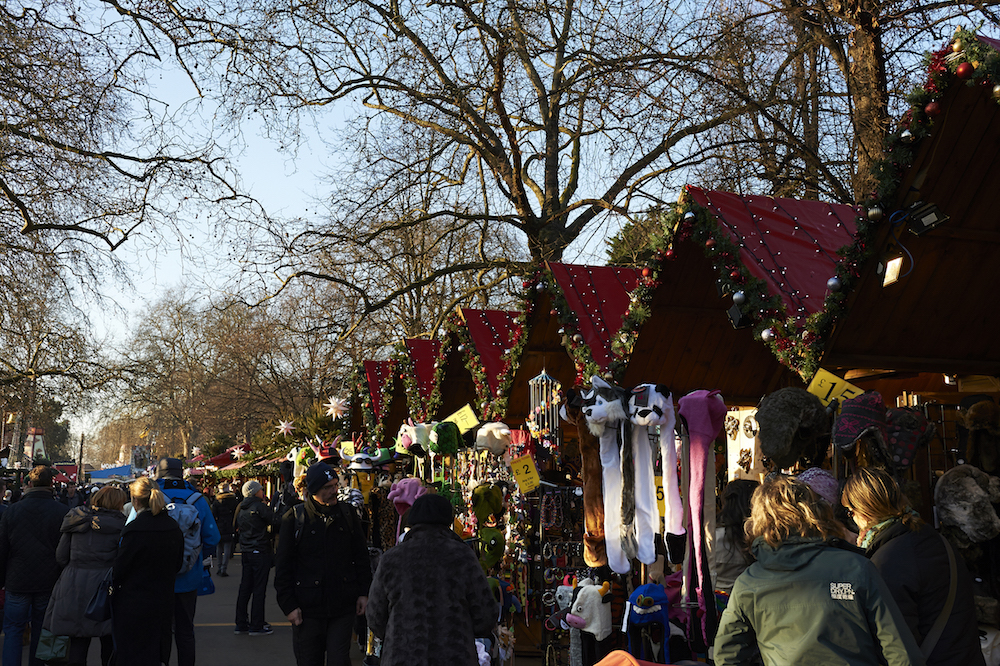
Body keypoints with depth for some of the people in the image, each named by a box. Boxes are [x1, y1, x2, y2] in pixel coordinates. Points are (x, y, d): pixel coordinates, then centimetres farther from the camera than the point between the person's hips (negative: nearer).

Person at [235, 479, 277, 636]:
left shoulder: (241, 509, 11)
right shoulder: (259, 506, -13)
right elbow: (275, 521, -11)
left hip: (246, 552, 8)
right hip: (260, 552, -8)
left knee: (245, 588, 12)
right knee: (259, 589, -3)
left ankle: (241, 624, 17)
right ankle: (256, 626, 0)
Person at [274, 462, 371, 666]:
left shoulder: (347, 515, 4)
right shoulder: (294, 518, -4)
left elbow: (361, 557, 11)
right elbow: (282, 566, -2)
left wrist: (364, 593, 5)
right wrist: (289, 605, -6)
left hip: (343, 606, 1)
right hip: (307, 609, -1)